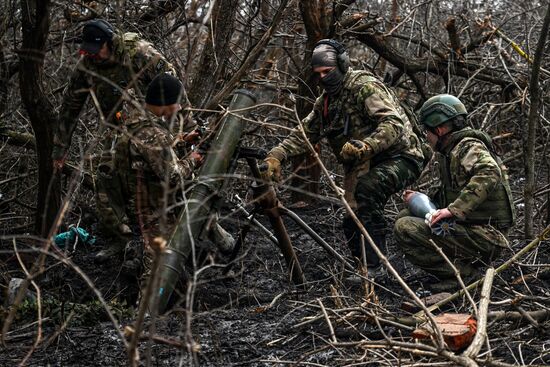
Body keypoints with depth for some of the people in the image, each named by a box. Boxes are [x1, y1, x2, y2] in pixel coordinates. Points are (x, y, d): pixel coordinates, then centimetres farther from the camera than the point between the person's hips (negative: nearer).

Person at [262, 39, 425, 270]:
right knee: (352, 224, 0)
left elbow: (394, 124, -28)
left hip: (401, 158, -9)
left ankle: (373, 264, -31)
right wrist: (276, 155, -6)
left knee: (367, 188, -35)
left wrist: (365, 146, -44)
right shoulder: (325, 102, 10)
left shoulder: (365, 87, -16)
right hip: (367, 165, 9)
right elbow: (304, 133, 10)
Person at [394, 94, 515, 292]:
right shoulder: (451, 151, 19)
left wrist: (454, 209, -35)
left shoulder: (469, 147, -12)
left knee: (404, 229, -17)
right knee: (406, 216, 14)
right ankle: (462, 262, 7)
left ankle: (461, 271, -12)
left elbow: (489, 174, -33)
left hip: (484, 236, -10)